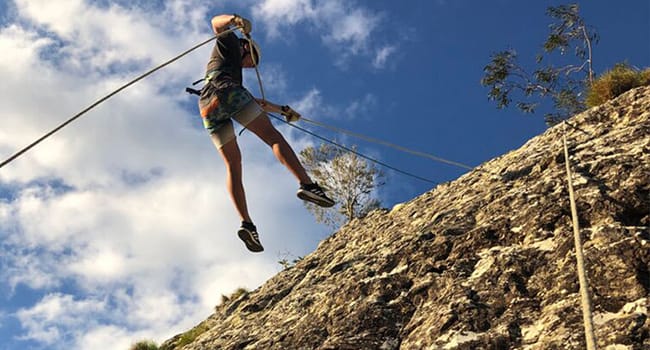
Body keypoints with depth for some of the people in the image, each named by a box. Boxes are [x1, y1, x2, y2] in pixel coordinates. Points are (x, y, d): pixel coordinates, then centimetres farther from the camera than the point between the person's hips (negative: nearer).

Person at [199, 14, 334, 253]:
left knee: (233, 165, -1)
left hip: (207, 107, 7)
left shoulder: (235, 71, 43)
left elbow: (257, 103, 44)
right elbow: (216, 21, 8)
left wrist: (283, 110, 47)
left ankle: (246, 223, -16)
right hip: (226, 91, -7)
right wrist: (236, 20, -11)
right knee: (273, 136, -11)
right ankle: (306, 184, -30)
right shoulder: (229, 41, 27)